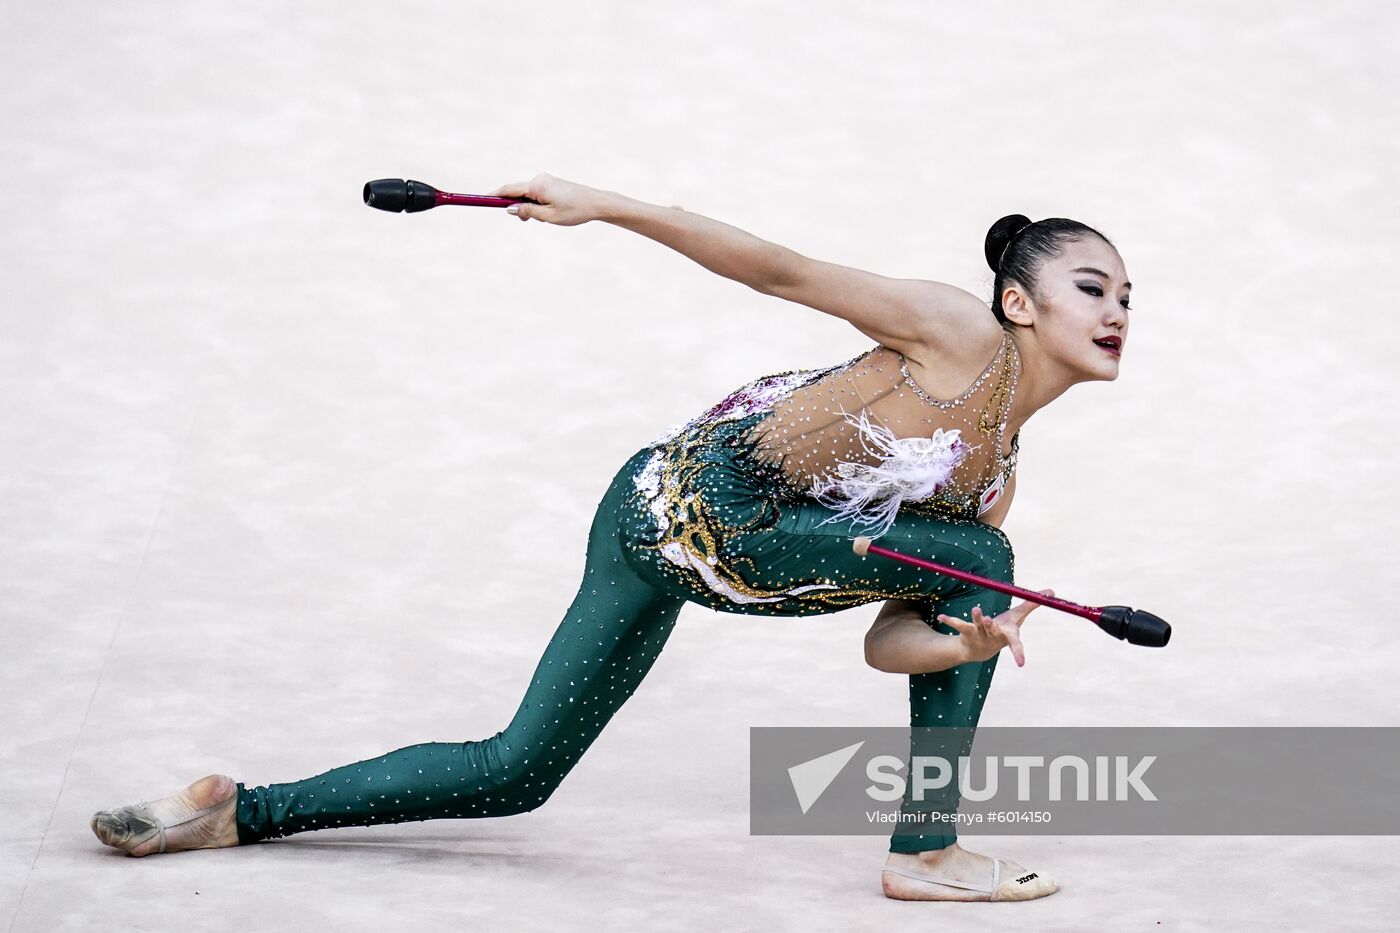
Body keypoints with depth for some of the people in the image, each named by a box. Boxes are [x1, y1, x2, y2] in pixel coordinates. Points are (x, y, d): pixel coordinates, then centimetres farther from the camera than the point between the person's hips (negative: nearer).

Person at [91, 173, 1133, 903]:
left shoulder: (999, 475, 12)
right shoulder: (962, 332, -10)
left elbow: (888, 641, 6)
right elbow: (784, 271, -14)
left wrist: (966, 644, -16)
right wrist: (607, 205, -20)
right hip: (703, 495, -8)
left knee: (515, 776, 9)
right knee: (978, 560, -8)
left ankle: (239, 811, 17)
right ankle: (926, 851, -3)